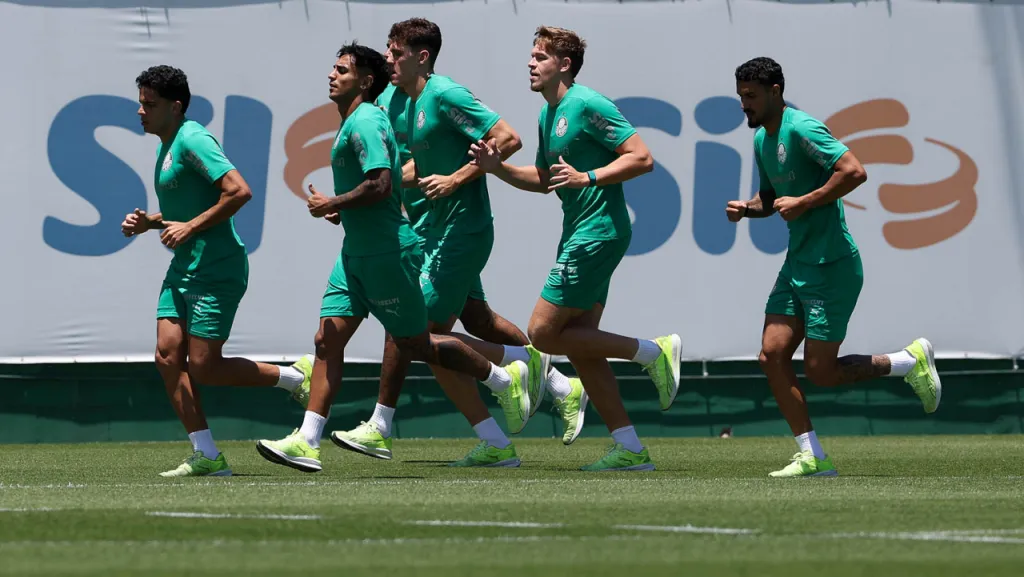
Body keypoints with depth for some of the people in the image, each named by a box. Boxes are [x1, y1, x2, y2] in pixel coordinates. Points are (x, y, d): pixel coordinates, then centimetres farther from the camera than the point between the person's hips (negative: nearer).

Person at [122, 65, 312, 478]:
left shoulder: (192, 140, -15)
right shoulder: (167, 146, 16)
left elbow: (239, 191, -24)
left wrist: (190, 227, -19)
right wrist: (149, 222, 12)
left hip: (216, 270, -10)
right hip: (184, 270, 10)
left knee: (204, 368, -8)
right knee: (168, 356, -2)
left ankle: (296, 377, 11)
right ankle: (206, 456, 0)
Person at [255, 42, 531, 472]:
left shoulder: (365, 122, -16)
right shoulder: (353, 123, 15)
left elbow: (380, 185, -26)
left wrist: (332, 205, -17)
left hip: (386, 254, -10)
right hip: (356, 254, 10)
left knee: (416, 346, 1)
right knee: (327, 340, 1)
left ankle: (507, 378, 19)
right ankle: (307, 442, -3)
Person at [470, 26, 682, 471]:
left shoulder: (587, 105, -13)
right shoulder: (549, 114, 16)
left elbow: (642, 159, -17)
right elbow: (544, 180, 27)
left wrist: (588, 177, -23)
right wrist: (497, 168, 13)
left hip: (599, 232, -10)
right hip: (578, 234, 10)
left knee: (543, 332, -10)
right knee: (579, 345, 7)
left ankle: (654, 352, -4)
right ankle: (631, 450, 8)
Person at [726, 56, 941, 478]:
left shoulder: (801, 128, -15)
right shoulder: (762, 139, 13)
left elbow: (854, 172, -25)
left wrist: (803, 203, -21)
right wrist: (746, 209, 7)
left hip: (832, 265, -9)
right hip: (797, 264, 9)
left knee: (820, 372, -7)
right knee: (772, 355, -2)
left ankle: (910, 361, 15)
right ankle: (813, 458, 2)